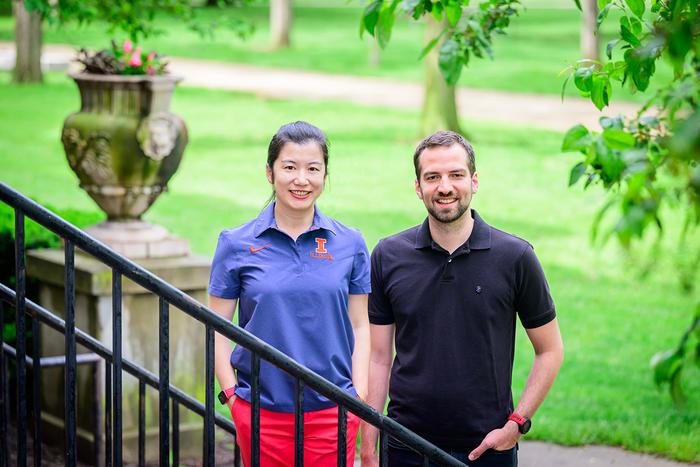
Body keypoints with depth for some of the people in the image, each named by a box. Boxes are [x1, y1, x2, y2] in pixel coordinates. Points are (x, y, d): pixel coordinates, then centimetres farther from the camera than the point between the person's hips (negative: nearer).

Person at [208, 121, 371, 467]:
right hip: (261, 412, -1)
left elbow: (360, 328, 8)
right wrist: (232, 396, -4)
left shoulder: (350, 244, 5)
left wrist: (359, 398, 0)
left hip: (332, 412, 1)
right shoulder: (236, 244, 1)